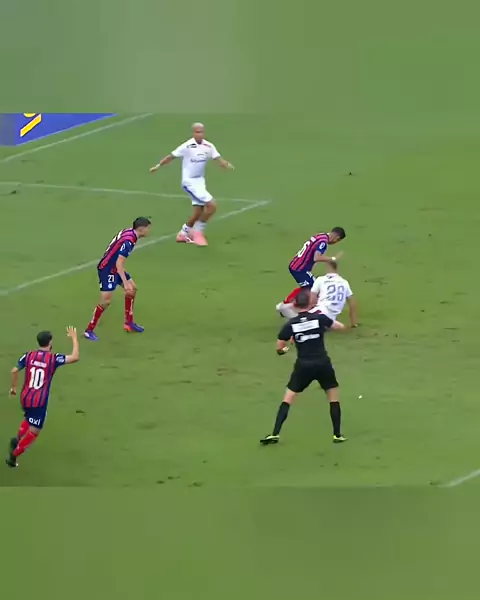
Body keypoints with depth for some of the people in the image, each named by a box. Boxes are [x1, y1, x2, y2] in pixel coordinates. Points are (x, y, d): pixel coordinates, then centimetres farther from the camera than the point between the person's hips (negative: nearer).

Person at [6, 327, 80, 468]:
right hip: (40, 401, -5)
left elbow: (14, 371, -4)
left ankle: (18, 439, 17)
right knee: (33, 431, 5)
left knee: (29, 419, 35)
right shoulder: (53, 358, -10)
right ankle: (13, 455, -1)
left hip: (25, 397, 5)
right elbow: (75, 357, -11)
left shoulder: (29, 356, 0)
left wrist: (13, 387, 12)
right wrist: (74, 338, 1)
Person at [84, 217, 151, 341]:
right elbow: (119, 264, -31)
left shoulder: (129, 232, 1)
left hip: (114, 268, 10)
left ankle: (129, 323, 27)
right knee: (106, 301, -10)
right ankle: (89, 330, 0)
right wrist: (125, 283, -34)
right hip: (107, 270, -10)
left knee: (132, 289, 17)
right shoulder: (128, 241, -28)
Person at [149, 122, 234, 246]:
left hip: (200, 181, 7)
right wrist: (158, 166, 2)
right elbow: (172, 156, -6)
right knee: (211, 205, -17)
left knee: (199, 212, 13)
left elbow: (218, 159, -9)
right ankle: (198, 232, -1)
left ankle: (183, 233, 35)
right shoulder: (187, 146, -17)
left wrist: (227, 165, -30)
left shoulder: (209, 146, -2)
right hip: (190, 182, -7)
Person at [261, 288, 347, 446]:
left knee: (288, 399, 9)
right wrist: (327, 326, 29)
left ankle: (275, 434, 2)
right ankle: (337, 435, 14)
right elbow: (341, 326, 9)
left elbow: (279, 348, 2)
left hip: (303, 366, 0)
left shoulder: (290, 325, -3)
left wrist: (284, 350, 26)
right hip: (322, 364, 0)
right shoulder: (319, 318, -5)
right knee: (333, 398, 16)